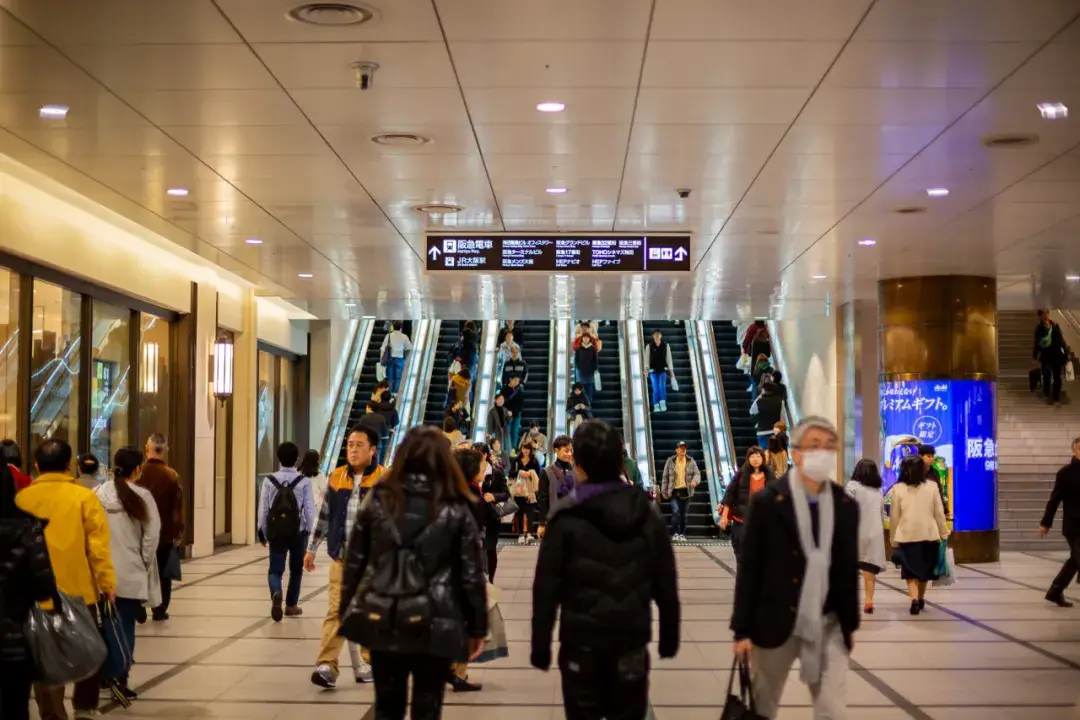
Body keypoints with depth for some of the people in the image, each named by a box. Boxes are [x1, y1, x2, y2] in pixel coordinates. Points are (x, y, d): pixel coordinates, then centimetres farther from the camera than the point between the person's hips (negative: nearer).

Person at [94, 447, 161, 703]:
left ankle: (104, 674, 25)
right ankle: (118, 677, -5)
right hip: (130, 575, -4)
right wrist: (145, 565, 5)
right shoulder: (142, 497, -10)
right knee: (125, 626, 3)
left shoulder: (97, 495, -1)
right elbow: (151, 538, -9)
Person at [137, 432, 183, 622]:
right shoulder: (172, 476, -8)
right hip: (165, 533, -1)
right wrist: (179, 533, 0)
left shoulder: (138, 473, -7)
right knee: (162, 572, 10)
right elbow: (178, 508, -8)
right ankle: (159, 610, 10)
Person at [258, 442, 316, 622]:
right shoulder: (304, 482, -6)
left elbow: (263, 508, 2)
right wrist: (310, 530, 6)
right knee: (296, 569, 17)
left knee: (275, 568, 5)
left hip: (276, 531, 0)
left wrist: (262, 531, 12)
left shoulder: (269, 481, -2)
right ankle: (291, 605, 25)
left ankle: (276, 594, -25)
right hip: (298, 531, 0)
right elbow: (309, 509, -5)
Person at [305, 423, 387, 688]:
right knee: (336, 611, -5)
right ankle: (327, 666, -10)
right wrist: (312, 549, 16)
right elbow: (324, 515, 13)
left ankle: (367, 662, 21)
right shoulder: (337, 477, 5)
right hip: (341, 557, 2)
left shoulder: (384, 480, -5)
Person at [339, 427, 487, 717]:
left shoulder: (378, 501, 1)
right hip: (436, 627, -2)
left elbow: (354, 561, 6)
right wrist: (477, 627, 7)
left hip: (383, 623, 2)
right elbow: (471, 574, -3)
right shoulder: (456, 511, -4)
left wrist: (345, 609, 18)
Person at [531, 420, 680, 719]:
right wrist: (669, 636, 15)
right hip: (632, 638, 3)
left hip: (582, 639, -3)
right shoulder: (647, 516, 2)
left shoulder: (567, 519, -9)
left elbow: (546, 588, -8)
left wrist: (540, 645, -1)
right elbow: (666, 584, 6)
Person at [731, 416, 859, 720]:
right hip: (775, 622, -2)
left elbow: (848, 569, 10)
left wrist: (850, 624, 12)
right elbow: (749, 568, -7)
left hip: (828, 625, 3)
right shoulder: (767, 501, -8)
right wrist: (742, 629, -8)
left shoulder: (845, 505, 3)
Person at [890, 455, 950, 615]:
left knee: (910, 571, 5)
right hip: (929, 534, 2)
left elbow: (894, 515, -2)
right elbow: (939, 513, 3)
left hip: (907, 535, -2)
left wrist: (893, 539, 7)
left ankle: (914, 599, -17)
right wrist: (944, 534, 12)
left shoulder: (898, 488, -4)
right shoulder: (932, 486, 1)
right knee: (924, 569, 19)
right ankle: (921, 599, 31)